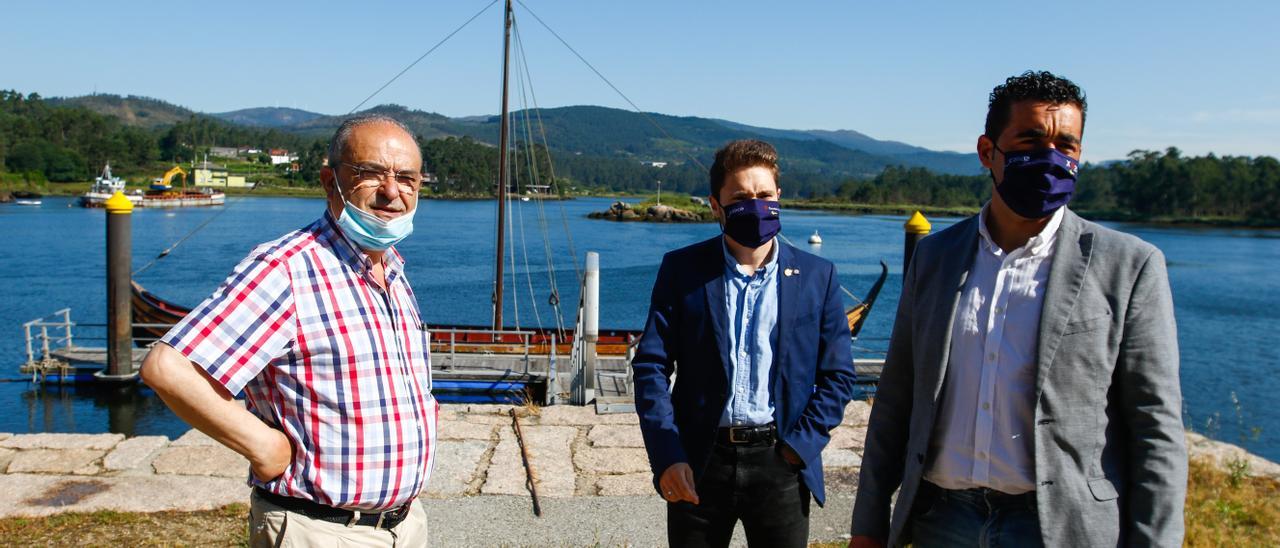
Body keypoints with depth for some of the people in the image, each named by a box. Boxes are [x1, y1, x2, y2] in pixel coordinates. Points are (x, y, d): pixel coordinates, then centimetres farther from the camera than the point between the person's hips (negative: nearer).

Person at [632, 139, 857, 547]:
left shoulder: (817, 276, 2)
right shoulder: (682, 269, -1)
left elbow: (837, 376, 4)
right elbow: (651, 365, -2)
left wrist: (798, 447, -7)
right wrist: (666, 456, -10)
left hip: (780, 463, 1)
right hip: (697, 465, 0)